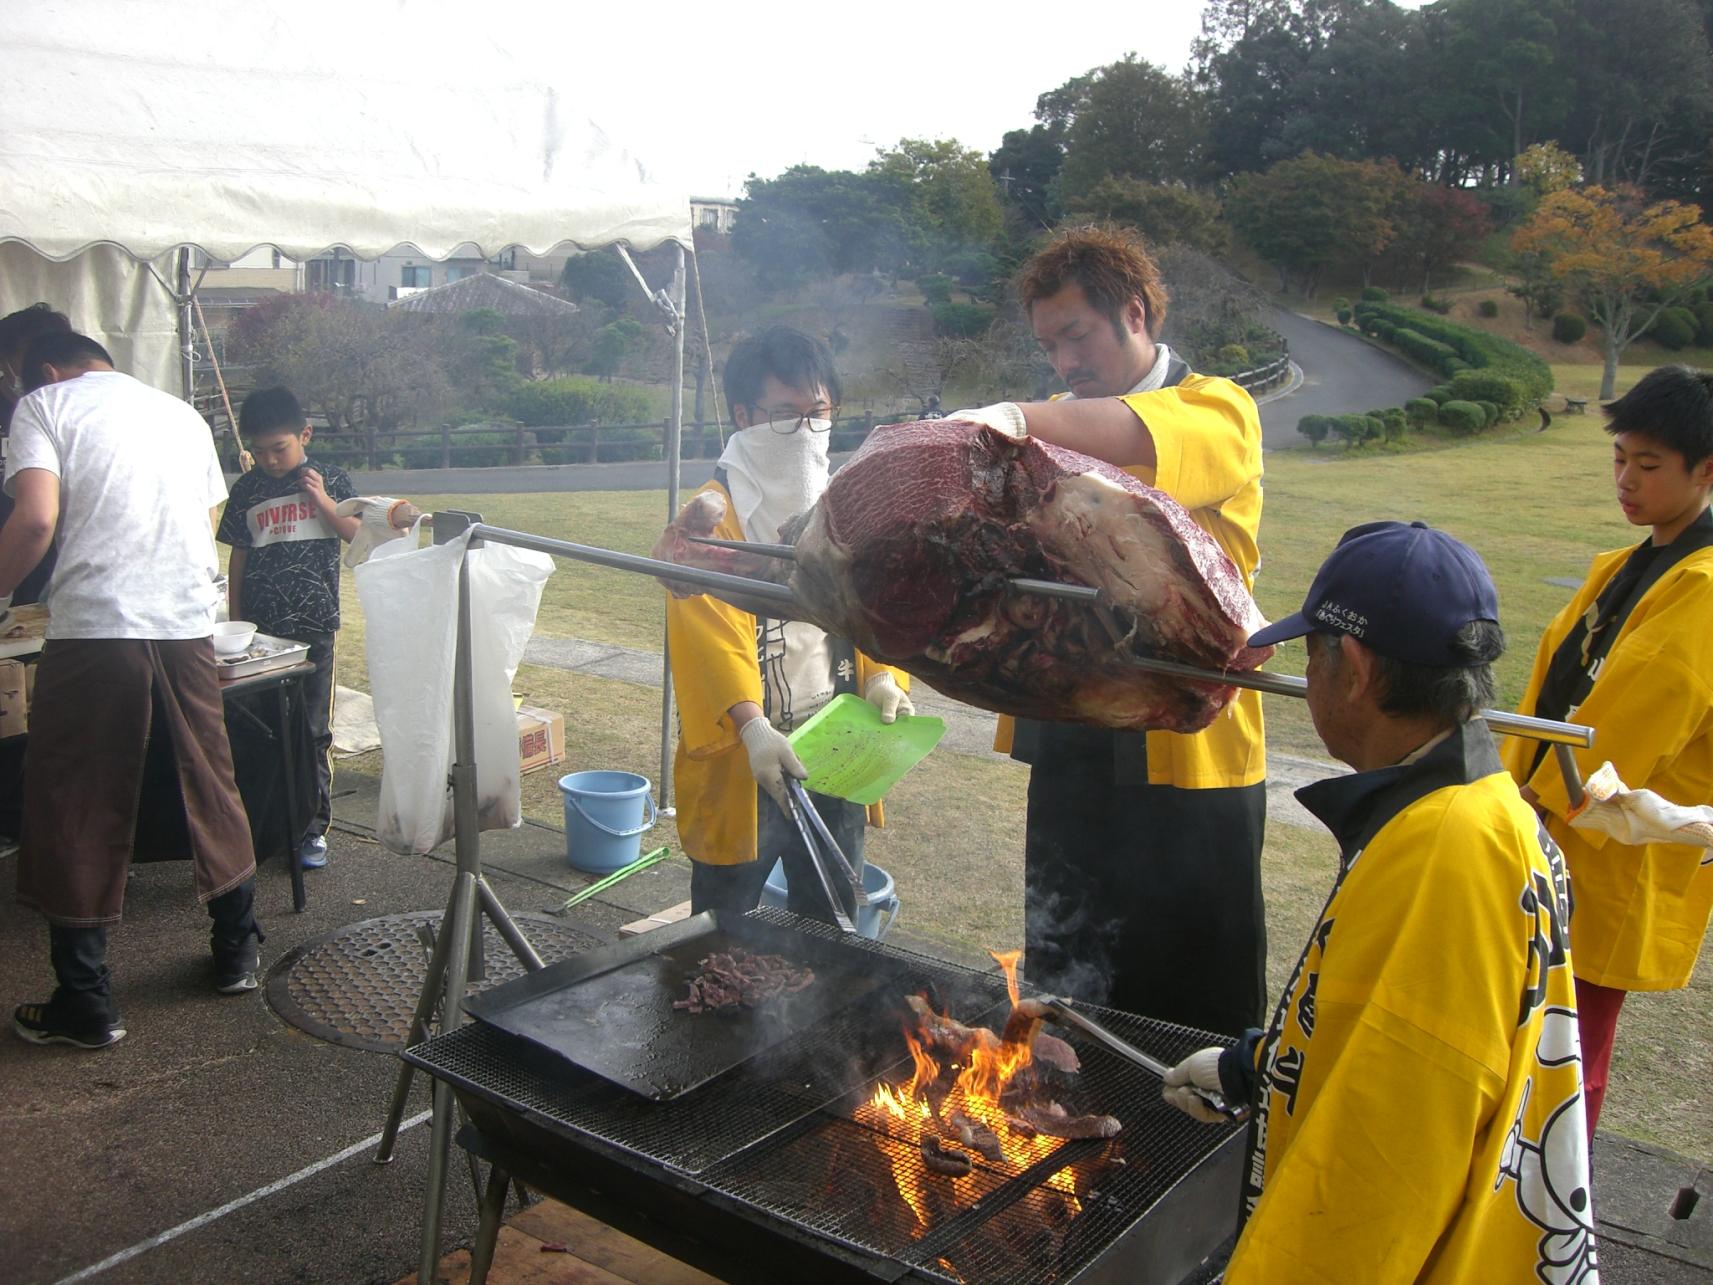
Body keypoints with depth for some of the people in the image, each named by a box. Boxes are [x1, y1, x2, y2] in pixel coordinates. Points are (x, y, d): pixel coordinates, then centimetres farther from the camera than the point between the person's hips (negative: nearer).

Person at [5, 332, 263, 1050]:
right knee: (210, 789, 17)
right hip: (188, 625, 5)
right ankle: (237, 954, 29)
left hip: (93, 631, -4)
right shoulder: (183, 414, 21)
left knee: (75, 812, 6)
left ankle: (86, 1003, 11)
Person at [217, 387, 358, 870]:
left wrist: (323, 502, -13)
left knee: (312, 731, 2)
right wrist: (236, 625, 9)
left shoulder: (330, 479, 2)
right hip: (259, 630, 2)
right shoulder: (246, 491, 7)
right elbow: (237, 561, 11)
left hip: (314, 628, -2)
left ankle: (313, 828, 11)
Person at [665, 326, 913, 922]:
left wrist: (883, 677, -8)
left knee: (830, 923, 19)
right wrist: (751, 726, -34)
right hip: (742, 758, -5)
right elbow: (709, 632, -21)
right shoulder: (714, 515, -11)